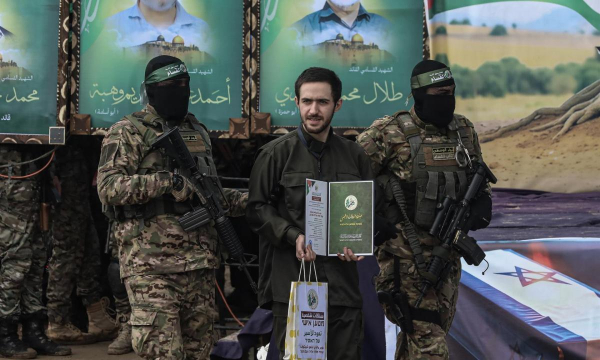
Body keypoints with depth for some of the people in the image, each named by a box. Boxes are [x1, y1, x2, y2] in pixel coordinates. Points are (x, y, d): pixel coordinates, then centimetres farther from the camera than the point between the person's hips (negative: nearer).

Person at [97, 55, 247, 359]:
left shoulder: (198, 132, 18)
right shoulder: (128, 132, -3)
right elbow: (109, 188, -15)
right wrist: (166, 181, -22)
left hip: (200, 264, 7)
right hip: (151, 265, -7)